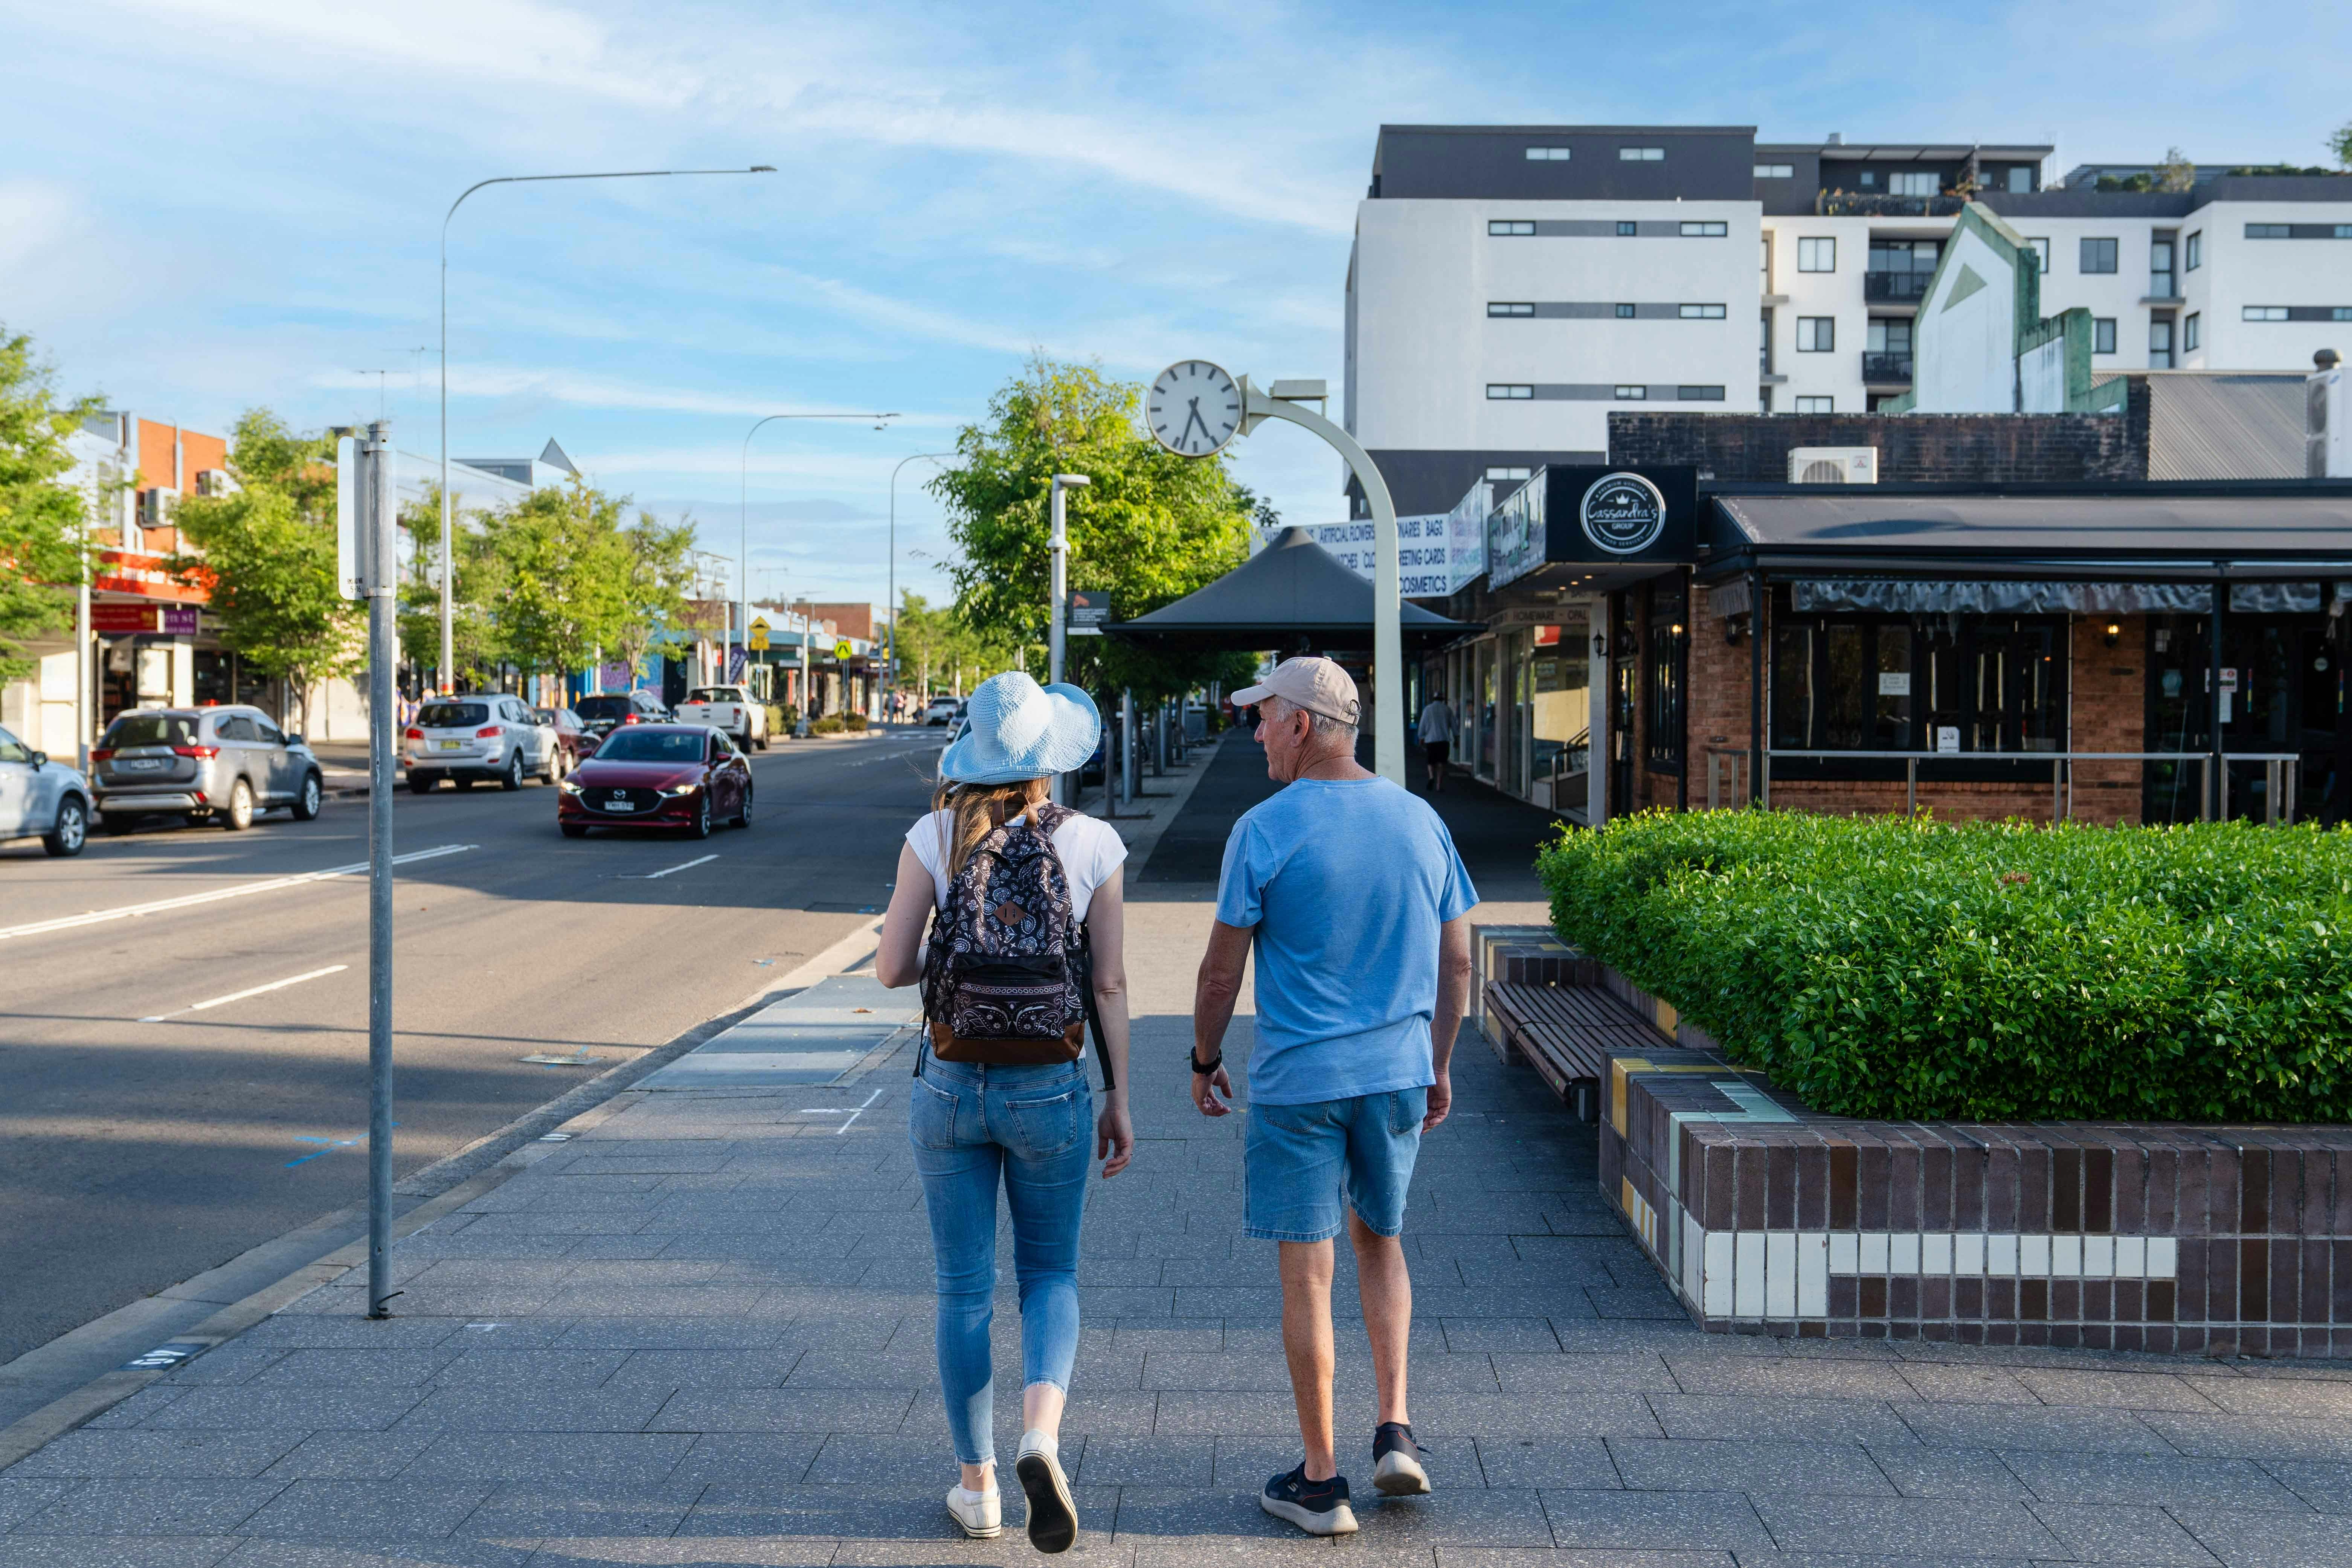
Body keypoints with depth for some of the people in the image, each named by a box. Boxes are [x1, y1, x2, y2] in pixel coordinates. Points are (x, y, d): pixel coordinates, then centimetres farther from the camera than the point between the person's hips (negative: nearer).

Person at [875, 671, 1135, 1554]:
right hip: (1050, 1090, 0)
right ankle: (1041, 1437, -8)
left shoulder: (934, 837, -5)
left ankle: (977, 1486, 22)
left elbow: (891, 968, -6)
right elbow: (1110, 986, -3)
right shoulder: (1093, 845, -6)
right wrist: (1120, 1099, 5)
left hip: (950, 1084, 1)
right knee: (1050, 1274, 17)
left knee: (964, 1288, 14)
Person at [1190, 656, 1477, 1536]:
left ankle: (1319, 1483, 13)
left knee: (1306, 1270, 4)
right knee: (1379, 1239, 23)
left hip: (1297, 1080, -4)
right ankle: (1395, 1431, 16)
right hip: (1399, 1072, 5)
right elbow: (1456, 961, 8)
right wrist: (1438, 1065, 18)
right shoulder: (1420, 822, 3)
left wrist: (1205, 1060, 7)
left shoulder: (1265, 830, -11)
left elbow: (1222, 968, -8)